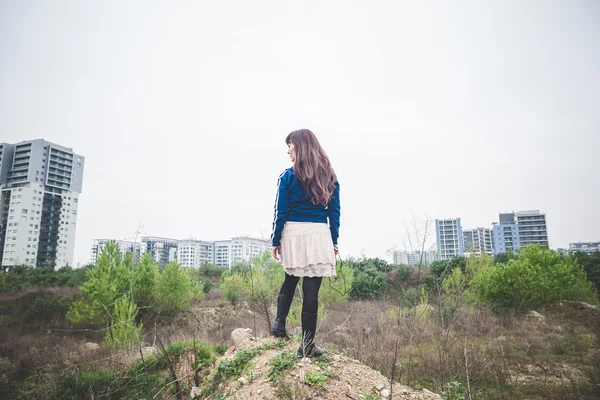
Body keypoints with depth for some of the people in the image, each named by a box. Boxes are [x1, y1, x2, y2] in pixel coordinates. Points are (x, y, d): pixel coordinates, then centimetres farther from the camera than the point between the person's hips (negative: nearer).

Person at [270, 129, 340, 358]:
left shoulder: (288, 176, -1)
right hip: (319, 235, 1)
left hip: (293, 233, 0)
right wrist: (334, 241, 13)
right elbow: (334, 211, 8)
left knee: (290, 278, 24)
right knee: (311, 287, 2)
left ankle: (279, 323, 19)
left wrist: (276, 241, 6)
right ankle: (307, 345, 8)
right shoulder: (329, 177, 7)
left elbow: (281, 212, -1)